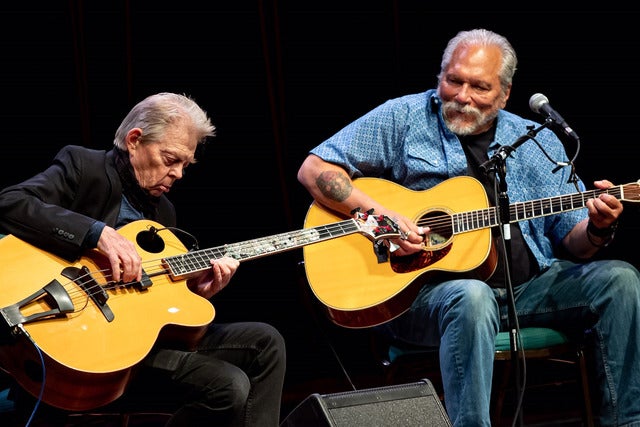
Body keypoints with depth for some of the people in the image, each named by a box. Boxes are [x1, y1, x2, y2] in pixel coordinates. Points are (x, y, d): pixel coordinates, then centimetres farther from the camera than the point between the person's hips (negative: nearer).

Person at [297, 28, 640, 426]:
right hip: (427, 286, -4)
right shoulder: (403, 118, 3)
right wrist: (378, 213, -16)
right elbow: (314, 169, -2)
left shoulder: (538, 141, 13)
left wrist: (597, 229, -11)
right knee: (472, 297, -38)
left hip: (528, 286, 5)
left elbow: (572, 244, 14)